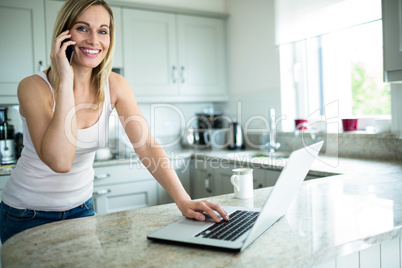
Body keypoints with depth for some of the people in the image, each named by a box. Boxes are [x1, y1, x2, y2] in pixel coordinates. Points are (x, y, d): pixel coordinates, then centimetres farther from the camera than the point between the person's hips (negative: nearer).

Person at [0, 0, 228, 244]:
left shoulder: (115, 86, -10)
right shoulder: (34, 87, -22)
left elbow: (147, 146, -17)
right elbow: (59, 161, -36)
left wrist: (184, 201, -28)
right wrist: (65, 80, -34)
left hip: (81, 207, 4)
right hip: (27, 214, -3)